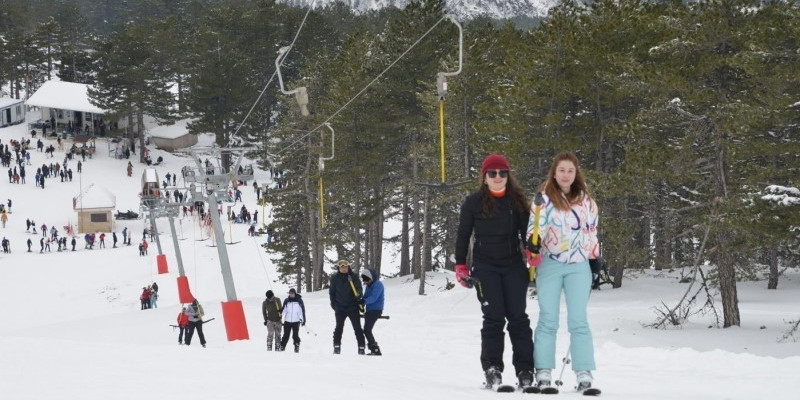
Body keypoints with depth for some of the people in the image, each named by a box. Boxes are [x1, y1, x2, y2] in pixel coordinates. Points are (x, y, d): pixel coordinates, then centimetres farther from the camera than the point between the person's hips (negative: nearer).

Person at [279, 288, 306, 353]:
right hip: (287, 321, 2)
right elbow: (283, 309, 12)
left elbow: (303, 310, 6)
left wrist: (303, 320, 4)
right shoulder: (286, 301, 5)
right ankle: (282, 347, 7)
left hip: (296, 321, -2)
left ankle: (297, 348, 6)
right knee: (286, 335, 2)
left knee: (295, 335, -4)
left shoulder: (299, 300, 1)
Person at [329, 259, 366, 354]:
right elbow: (332, 291, 10)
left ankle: (361, 347, 2)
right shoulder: (334, 277, 3)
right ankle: (337, 347, 5)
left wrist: (358, 296, -24)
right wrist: (333, 303, 4)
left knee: (357, 328, 0)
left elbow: (359, 288, -5)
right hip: (340, 307, 1)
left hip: (352, 306, -1)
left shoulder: (354, 276, -1)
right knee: (339, 327, 0)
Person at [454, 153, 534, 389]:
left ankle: (525, 370, 0)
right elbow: (463, 235, 8)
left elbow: (527, 232, 11)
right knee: (493, 317, -8)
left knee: (518, 317, -2)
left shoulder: (517, 201, 7)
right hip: (486, 267, -1)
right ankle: (492, 368, -4)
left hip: (514, 265, 1)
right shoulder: (473, 202, 3)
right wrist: (460, 266, 4)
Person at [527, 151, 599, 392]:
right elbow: (536, 225, -8)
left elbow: (592, 232, 17)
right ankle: (544, 373, 1)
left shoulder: (586, 201, 12)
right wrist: (533, 244, -28)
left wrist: (596, 261, 15)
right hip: (550, 264, -2)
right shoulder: (544, 198, 1)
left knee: (578, 320, -2)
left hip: (578, 265, 2)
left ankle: (584, 375, -3)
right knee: (548, 320, -1)